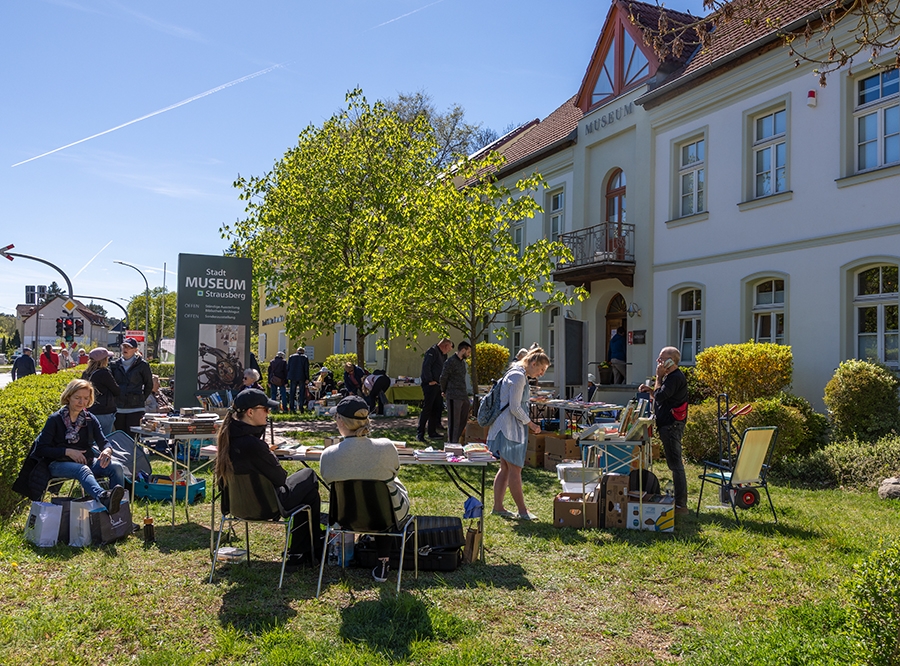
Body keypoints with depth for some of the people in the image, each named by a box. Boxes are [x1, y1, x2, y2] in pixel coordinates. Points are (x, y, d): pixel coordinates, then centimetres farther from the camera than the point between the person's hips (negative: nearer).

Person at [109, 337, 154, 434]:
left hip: (135, 409, -4)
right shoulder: (115, 365, 11)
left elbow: (149, 385, 8)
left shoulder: (142, 365, -1)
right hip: (118, 408, 4)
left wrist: (142, 399, 5)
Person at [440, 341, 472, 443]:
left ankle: (456, 441, 24)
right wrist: (444, 391, 6)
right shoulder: (451, 362, -12)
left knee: (464, 420, 14)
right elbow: (443, 377, -7)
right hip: (454, 396, -9)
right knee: (454, 422, -3)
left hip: (463, 395, 9)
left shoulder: (462, 362, 16)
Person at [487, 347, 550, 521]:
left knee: (506, 468, 13)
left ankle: (497, 506, 18)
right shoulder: (518, 376, -16)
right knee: (515, 469, -4)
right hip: (509, 428, -11)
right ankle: (522, 510, 2)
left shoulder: (521, 375, 17)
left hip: (512, 428, 11)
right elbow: (515, 408, -18)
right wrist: (530, 424, -9)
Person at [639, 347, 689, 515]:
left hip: (671, 425, -11)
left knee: (675, 464, -7)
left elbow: (660, 397, -22)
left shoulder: (675, 378, -17)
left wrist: (659, 376, -13)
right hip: (669, 425, 11)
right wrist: (650, 390, 7)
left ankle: (681, 505, -3)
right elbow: (662, 397, 22)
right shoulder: (672, 376, 17)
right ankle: (679, 501, 23)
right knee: (674, 464, 15)